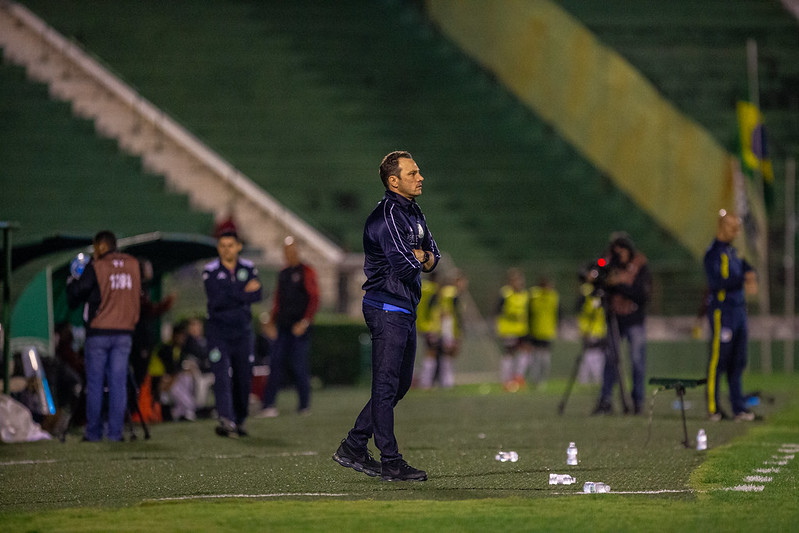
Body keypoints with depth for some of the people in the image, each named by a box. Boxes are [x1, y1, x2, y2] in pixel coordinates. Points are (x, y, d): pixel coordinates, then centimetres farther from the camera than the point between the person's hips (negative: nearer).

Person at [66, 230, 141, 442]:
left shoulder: (96, 267, -8)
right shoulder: (133, 265, 5)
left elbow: (74, 296, -2)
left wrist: (72, 280, 16)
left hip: (98, 332, -3)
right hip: (124, 332, 3)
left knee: (95, 384, 3)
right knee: (118, 383, 4)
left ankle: (93, 432, 3)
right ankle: (115, 432, 1)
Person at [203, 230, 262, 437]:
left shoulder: (249, 268, 7)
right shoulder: (210, 271, -2)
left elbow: (256, 295, -8)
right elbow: (215, 299, -17)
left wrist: (230, 296, -17)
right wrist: (243, 293, -13)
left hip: (243, 332, 3)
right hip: (218, 332, -3)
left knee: (244, 379, 5)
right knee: (222, 377, -15)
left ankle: (239, 421, 19)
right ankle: (226, 421, -26)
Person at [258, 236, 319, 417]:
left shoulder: (306, 272, -4)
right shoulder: (283, 274, 16)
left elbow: (314, 299, -8)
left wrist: (305, 321, -17)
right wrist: (271, 321, 15)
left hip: (299, 327, -6)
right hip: (283, 327, 6)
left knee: (299, 365, -4)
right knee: (276, 363, -2)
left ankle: (304, 406, 7)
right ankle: (269, 405, -4)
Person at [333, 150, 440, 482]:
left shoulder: (413, 212, 15)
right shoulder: (387, 216, -17)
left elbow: (432, 257, 16)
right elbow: (405, 265, -25)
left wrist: (420, 256, -6)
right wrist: (418, 258, -3)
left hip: (406, 311, 10)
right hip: (387, 309, -10)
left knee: (400, 384, 14)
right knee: (386, 385, -6)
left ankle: (353, 448, 21)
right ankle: (391, 463, -4)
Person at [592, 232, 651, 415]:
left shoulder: (641, 266, -6)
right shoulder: (611, 264, 1)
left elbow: (643, 294, -16)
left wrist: (620, 284, -23)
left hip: (635, 320, -2)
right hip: (614, 318, 2)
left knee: (638, 361, -1)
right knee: (611, 359, -5)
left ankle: (638, 402, 9)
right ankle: (605, 400, -1)